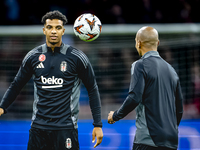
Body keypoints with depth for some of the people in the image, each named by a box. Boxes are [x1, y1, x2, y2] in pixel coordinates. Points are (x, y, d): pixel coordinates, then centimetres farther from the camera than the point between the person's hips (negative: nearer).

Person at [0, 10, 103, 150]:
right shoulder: (33, 56, 5)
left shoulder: (77, 57, -2)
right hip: (38, 126, 3)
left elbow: (92, 90, 3)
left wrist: (98, 125, -1)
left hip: (65, 127, -3)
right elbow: (17, 84, 16)